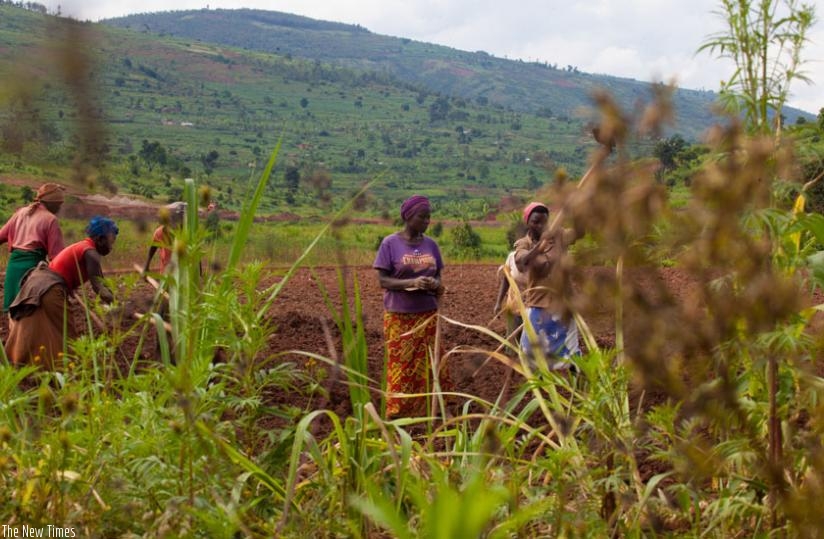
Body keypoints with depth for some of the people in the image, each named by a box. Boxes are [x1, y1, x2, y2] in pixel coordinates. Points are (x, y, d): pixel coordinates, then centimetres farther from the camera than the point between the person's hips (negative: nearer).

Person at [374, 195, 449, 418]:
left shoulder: (431, 244, 7)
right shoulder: (390, 243, -6)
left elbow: (437, 275, 12)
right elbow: (383, 280, -9)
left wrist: (437, 285, -12)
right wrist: (412, 283, -23)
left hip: (428, 315, 4)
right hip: (399, 316, -4)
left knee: (429, 365, 4)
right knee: (402, 367, 2)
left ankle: (426, 413, 13)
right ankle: (398, 416, 12)